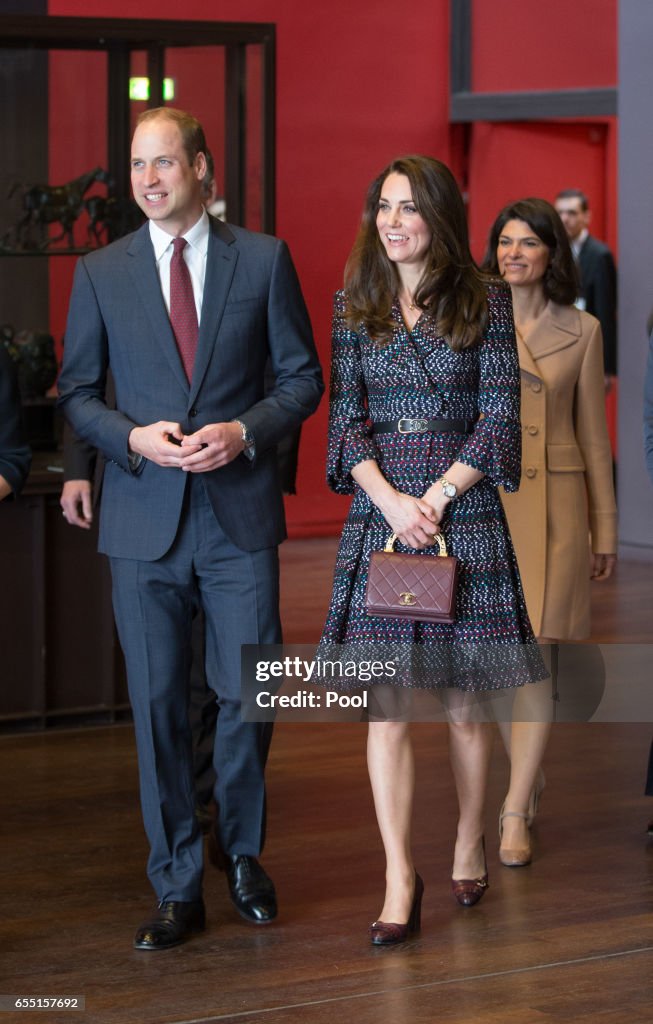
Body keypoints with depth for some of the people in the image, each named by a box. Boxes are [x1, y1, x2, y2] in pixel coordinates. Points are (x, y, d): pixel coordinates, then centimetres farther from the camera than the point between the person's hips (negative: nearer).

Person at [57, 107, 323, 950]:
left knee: (248, 694, 2)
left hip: (241, 515, 0)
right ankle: (177, 889, 14)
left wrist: (246, 431, -12)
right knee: (157, 705, 3)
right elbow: (77, 394, 8)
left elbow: (302, 376, 6)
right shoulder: (101, 273, 5)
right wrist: (134, 438, -10)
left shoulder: (264, 260, 3)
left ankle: (243, 852, 27)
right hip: (145, 520, 1)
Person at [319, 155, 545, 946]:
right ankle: (399, 882, -3)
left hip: (464, 516, -1)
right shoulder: (356, 307, 7)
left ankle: (468, 844, 24)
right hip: (378, 517, 1)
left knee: (465, 698, 5)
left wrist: (436, 497, -11)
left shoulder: (484, 304, 2)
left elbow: (500, 416, -2)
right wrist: (391, 500, -11)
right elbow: (346, 416, 3)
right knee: (385, 703, -3)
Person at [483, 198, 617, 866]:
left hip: (553, 507, -1)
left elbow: (593, 435, 8)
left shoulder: (581, 331, 4)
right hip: (482, 503, 1)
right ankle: (528, 784, 28)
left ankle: (515, 816, -5)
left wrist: (604, 529, 8)